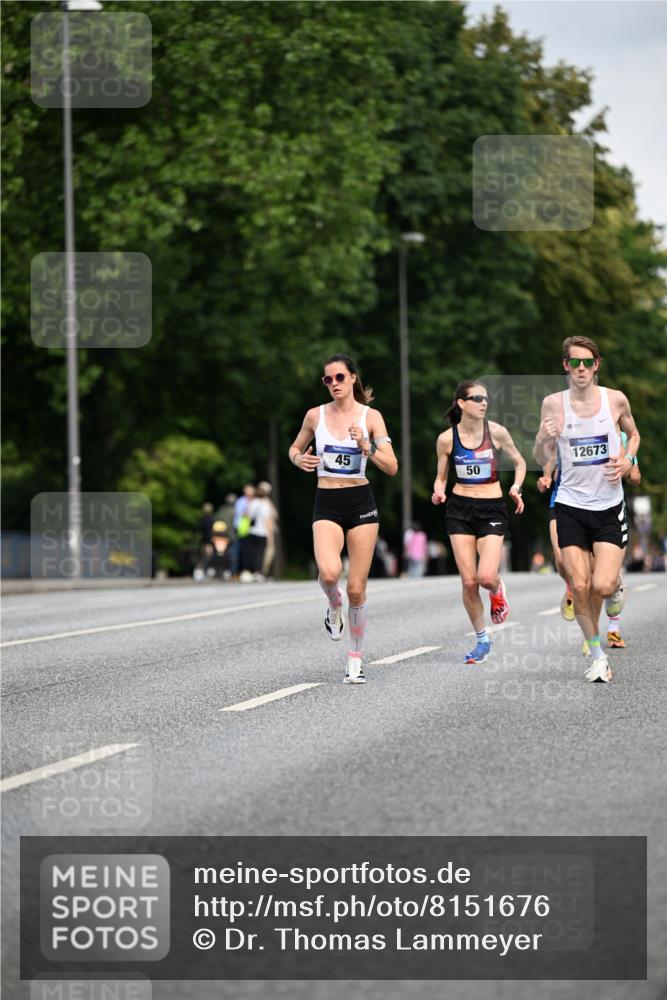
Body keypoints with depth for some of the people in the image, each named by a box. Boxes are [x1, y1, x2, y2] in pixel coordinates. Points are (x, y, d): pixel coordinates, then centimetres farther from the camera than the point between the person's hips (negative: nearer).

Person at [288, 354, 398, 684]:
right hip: (327, 505, 0)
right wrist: (299, 459, -4)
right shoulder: (316, 415, 3)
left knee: (356, 589, 0)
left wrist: (365, 446, -20)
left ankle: (355, 660, 14)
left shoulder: (370, 416, -2)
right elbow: (294, 449, 19)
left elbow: (391, 467, -5)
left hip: (361, 503, 0)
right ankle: (334, 606, 9)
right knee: (329, 572, -27)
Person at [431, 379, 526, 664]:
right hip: (460, 509, 1)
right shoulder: (446, 439, -2)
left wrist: (516, 487, -7)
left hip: (492, 509, -1)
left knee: (486, 577, -18)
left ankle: (497, 590, 21)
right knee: (468, 581, -3)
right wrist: (438, 492, -12)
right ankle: (482, 640, 15)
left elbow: (519, 462, 10)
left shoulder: (496, 432, -4)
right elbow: (441, 477, 10)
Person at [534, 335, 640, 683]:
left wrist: (627, 459, -3)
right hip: (571, 506, 0)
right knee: (579, 586, -5)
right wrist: (544, 439, -21)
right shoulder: (554, 403, -4)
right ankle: (597, 654, 12)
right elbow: (543, 460, 1)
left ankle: (615, 587, 23)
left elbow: (633, 434, 17)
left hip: (609, 505, 0)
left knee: (603, 586, -14)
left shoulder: (615, 400, -3)